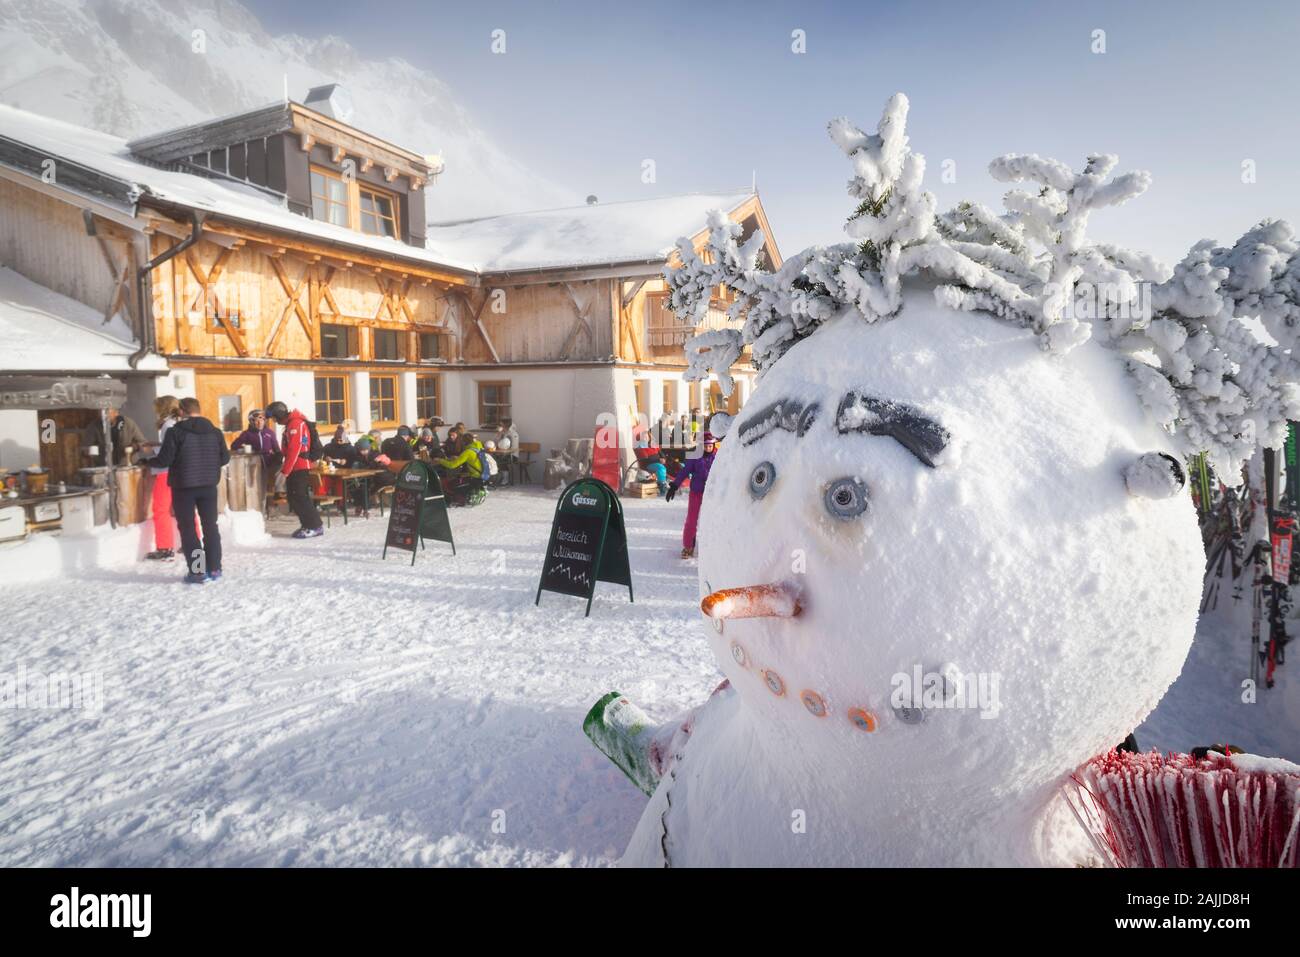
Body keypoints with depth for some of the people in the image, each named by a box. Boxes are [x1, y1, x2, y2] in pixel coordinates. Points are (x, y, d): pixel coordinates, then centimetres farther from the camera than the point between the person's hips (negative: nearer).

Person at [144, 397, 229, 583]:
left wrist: (148, 461, 9)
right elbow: (225, 457, 6)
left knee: (187, 528, 4)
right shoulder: (214, 431, 2)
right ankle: (214, 569, 13)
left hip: (184, 486, -4)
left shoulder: (175, 432, -11)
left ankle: (196, 572, 2)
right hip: (209, 485, 4)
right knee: (210, 525, 12)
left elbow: (164, 460, -11)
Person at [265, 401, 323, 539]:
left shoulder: (296, 424, -16)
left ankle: (315, 527, -6)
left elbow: (294, 450, -22)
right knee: (294, 498, 11)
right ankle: (307, 525, 16)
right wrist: (284, 469, 19)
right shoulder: (291, 424, 17)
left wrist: (284, 472, -20)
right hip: (295, 468, 10)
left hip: (300, 469, -10)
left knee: (301, 498, -9)